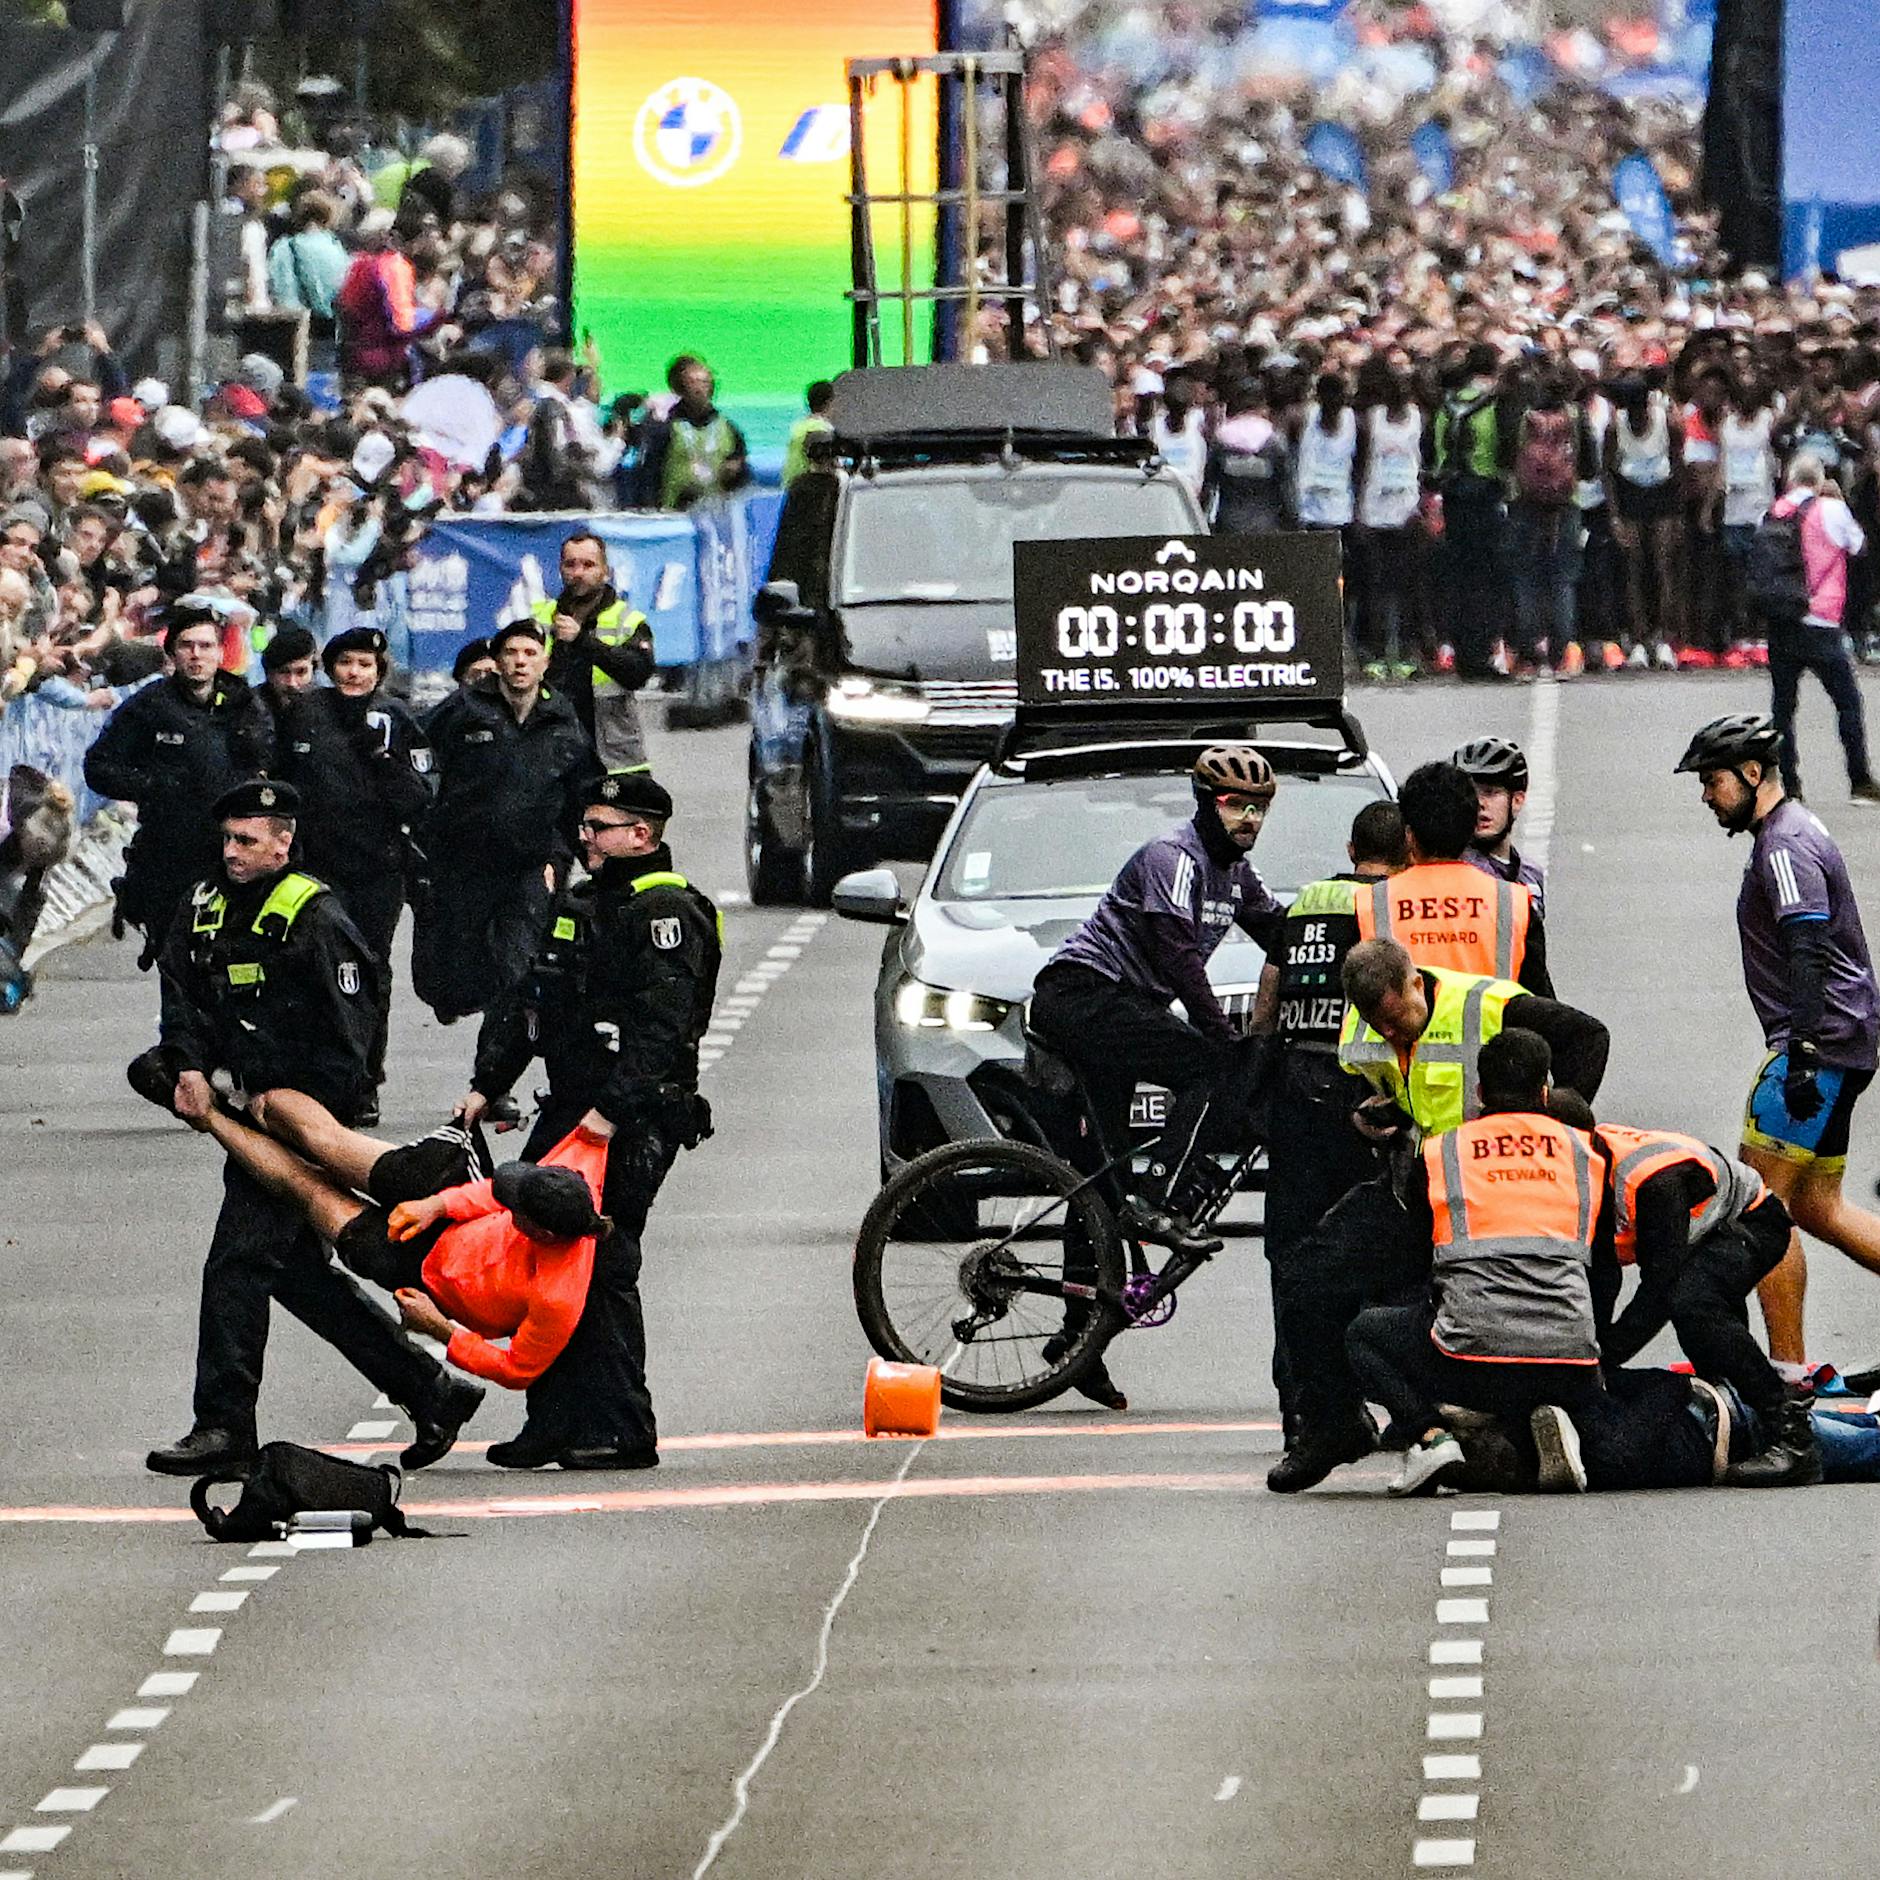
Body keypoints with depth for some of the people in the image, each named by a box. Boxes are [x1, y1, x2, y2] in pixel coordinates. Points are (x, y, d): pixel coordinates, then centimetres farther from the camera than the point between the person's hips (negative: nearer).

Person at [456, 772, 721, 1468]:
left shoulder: (666, 912, -9)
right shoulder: (581, 906, 20)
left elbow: (663, 1027, -19)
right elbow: (525, 1001, 21)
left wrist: (612, 1109, -25)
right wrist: (485, 1085, 11)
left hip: (634, 1122, -9)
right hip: (569, 1111, 9)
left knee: (603, 1267, -12)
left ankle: (622, 1432, -8)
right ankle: (553, 1423, 9)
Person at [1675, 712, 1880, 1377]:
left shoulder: (1787, 848, -15)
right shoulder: (1790, 834, 18)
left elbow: (1808, 957, -25)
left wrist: (1802, 1058, -30)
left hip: (1820, 1042, -11)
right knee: (1815, 1205, 13)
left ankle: (1788, 1367, -8)